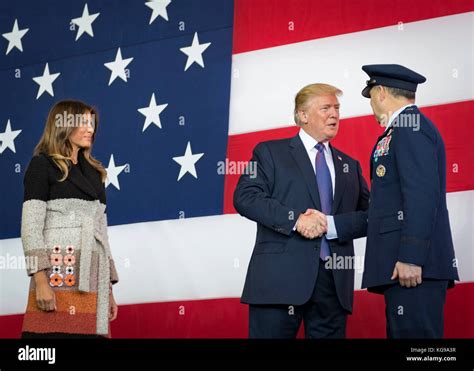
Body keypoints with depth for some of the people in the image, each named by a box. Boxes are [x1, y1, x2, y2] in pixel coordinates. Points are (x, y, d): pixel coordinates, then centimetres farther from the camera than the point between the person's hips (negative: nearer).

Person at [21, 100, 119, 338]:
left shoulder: (93, 173, 23)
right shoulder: (42, 165, 5)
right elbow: (30, 226, -5)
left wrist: (109, 289, 16)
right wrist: (40, 280, -16)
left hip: (93, 277, 6)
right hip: (59, 273, -6)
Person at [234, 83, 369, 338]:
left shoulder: (349, 165, 22)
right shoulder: (271, 152, 9)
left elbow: (367, 216, 11)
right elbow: (245, 197, -5)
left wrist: (331, 224, -8)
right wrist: (295, 219, -15)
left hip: (334, 279, 4)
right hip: (280, 276, -4)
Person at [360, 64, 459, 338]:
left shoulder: (410, 126, -6)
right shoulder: (407, 127, 24)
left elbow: (422, 195, -17)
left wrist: (410, 257, -22)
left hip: (412, 265, -10)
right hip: (404, 264, 10)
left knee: (414, 334, -12)